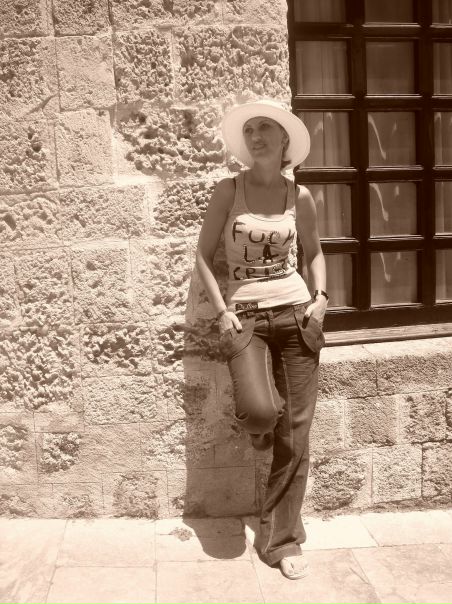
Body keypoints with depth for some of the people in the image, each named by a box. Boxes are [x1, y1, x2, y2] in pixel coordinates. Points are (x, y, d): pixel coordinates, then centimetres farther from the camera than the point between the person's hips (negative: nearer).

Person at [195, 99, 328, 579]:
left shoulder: (300, 197, 4)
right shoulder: (229, 190, -2)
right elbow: (203, 257, 2)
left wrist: (321, 296, 1)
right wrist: (221, 311, -9)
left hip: (296, 314, 2)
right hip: (245, 317, -2)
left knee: (295, 435, 2)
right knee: (260, 411, -28)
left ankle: (281, 540, 19)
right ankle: (255, 423, 14)